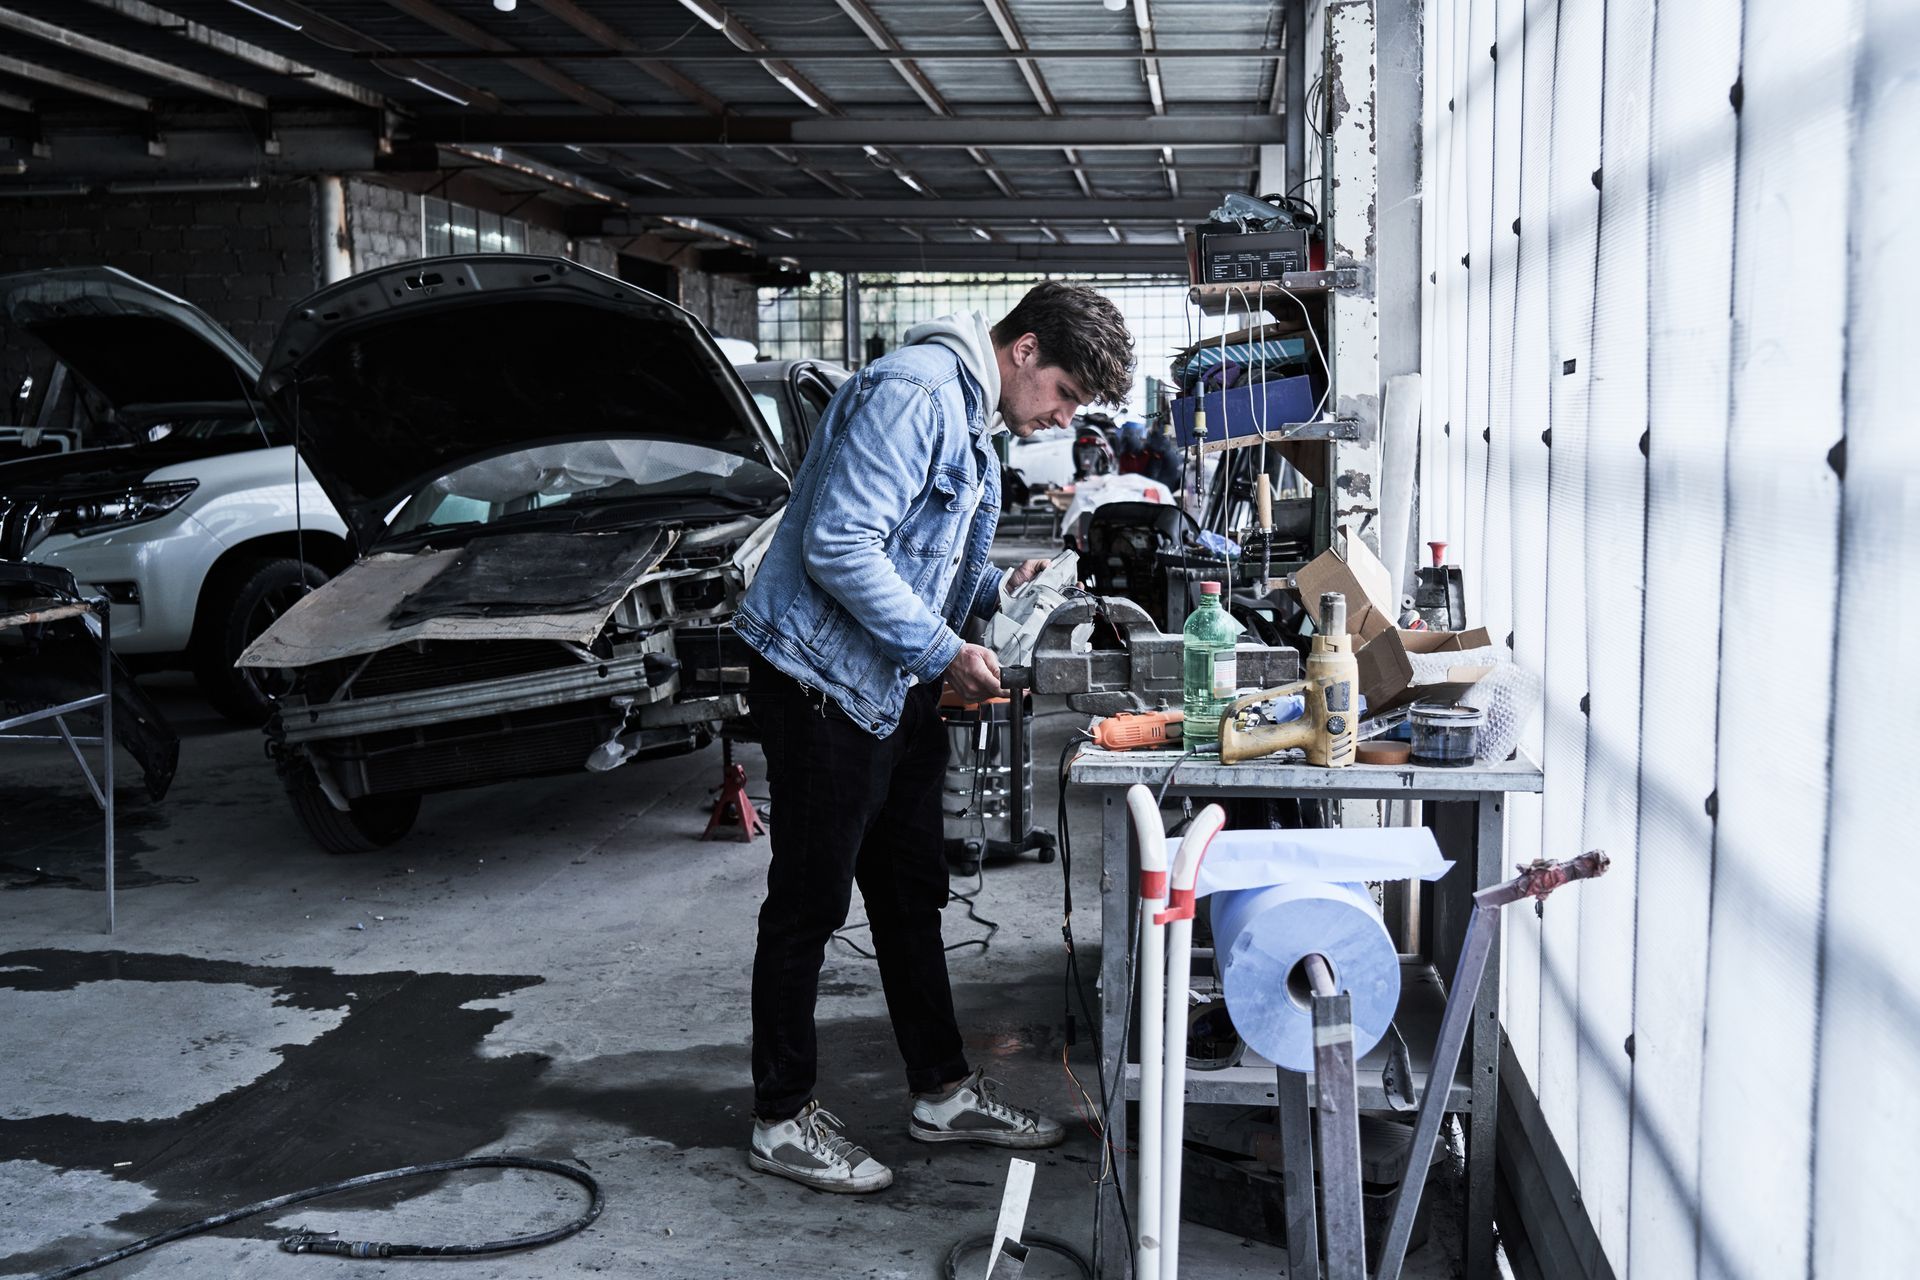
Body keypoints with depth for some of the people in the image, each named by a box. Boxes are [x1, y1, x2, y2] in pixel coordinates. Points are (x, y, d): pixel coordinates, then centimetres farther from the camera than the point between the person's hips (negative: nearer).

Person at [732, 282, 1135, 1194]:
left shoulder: (973, 425, 16)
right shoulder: (912, 393, -18)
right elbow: (838, 545, -26)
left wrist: (997, 589, 4)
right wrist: (945, 650, -23)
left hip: (899, 690, 10)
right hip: (823, 682, -10)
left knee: (912, 896, 16)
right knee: (808, 904, 0)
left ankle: (943, 1091, 28)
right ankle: (784, 1120, 13)